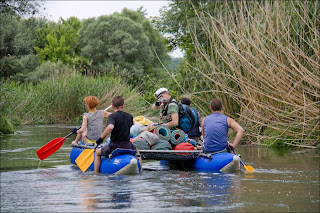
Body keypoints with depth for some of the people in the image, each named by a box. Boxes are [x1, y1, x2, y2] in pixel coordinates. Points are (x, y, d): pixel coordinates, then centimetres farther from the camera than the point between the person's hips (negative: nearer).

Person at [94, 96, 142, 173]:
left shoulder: (112, 116, -12)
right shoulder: (129, 116, 5)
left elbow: (110, 127, -32)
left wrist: (101, 138, -22)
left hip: (114, 146, -4)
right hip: (127, 146, 4)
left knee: (97, 152, 23)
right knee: (137, 151, 39)